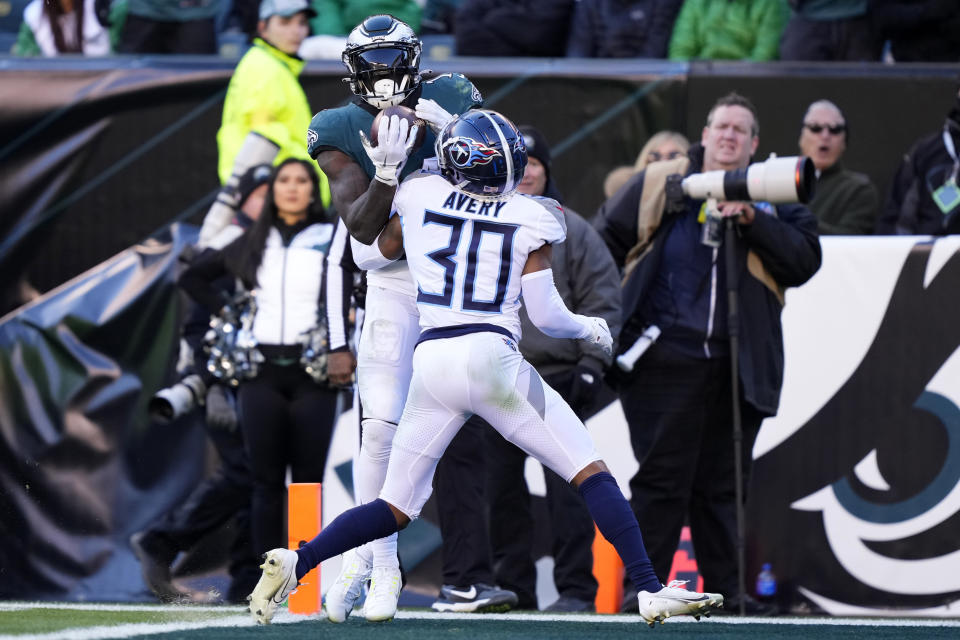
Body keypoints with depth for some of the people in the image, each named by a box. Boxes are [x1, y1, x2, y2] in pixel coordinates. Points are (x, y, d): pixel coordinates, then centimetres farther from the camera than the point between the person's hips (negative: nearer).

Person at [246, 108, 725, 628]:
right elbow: (546, 316, -1)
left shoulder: (419, 194, 9)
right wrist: (591, 330, 19)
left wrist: (385, 171, 33)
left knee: (395, 510, 13)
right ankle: (650, 592, -8)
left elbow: (380, 250, 29)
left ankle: (294, 562, -7)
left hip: (430, 363, 3)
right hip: (492, 357, -3)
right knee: (590, 473, 3)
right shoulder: (531, 219, 2)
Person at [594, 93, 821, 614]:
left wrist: (753, 221, -14)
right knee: (662, 478, -5)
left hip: (737, 367, 2)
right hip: (666, 357, -2)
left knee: (722, 484, 8)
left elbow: (805, 260, -3)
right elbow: (604, 242, 12)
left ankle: (725, 590, 13)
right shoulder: (658, 185, 6)